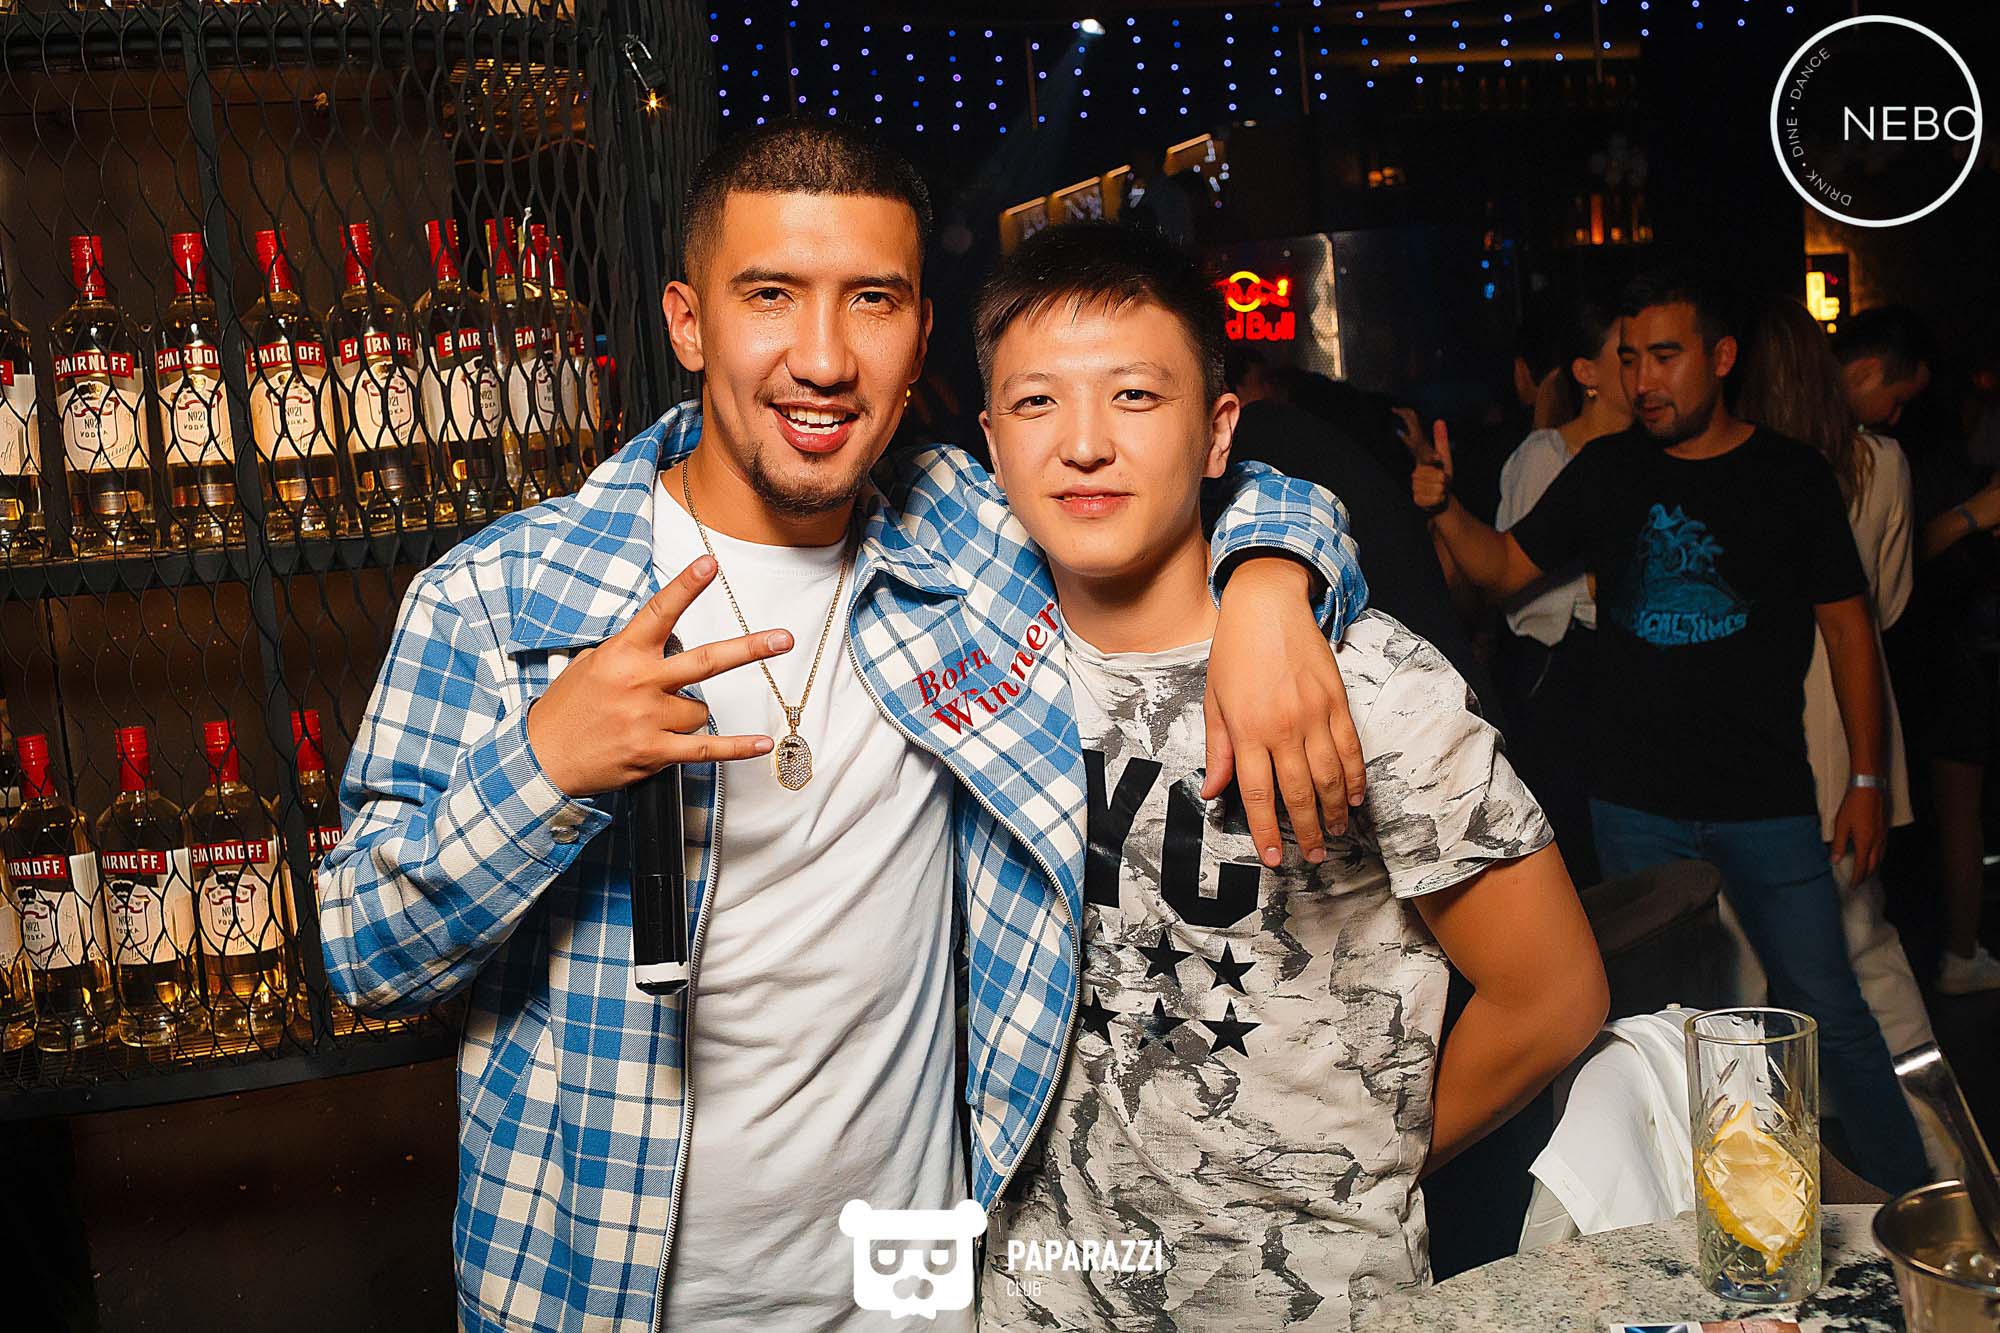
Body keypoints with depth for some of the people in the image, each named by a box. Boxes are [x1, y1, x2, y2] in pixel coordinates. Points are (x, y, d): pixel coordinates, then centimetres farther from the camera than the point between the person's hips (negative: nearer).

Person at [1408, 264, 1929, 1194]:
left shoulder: (1791, 476, -2)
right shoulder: (1605, 473, 4)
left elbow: (1847, 625, 1)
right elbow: (1503, 568, 10)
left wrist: (1866, 779, -1)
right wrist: (1443, 508, -10)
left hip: (1767, 803, -3)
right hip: (1635, 803, 3)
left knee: (1828, 1011, 0)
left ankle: (1914, 1203, 19)